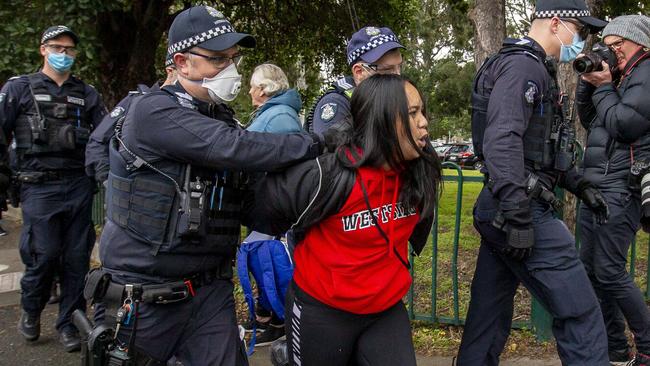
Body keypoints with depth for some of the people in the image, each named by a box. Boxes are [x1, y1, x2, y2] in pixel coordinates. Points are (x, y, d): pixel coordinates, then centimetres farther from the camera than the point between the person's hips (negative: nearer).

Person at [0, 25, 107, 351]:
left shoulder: (87, 94, 12)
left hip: (79, 186, 3)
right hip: (39, 187, -2)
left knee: (77, 257, 5)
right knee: (44, 255, -4)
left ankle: (69, 322, 19)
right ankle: (30, 311, 24)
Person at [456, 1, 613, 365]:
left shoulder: (534, 68, 22)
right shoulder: (523, 65, -12)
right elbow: (502, 141, -24)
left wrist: (579, 185, 24)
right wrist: (519, 217, -27)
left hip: (502, 209, 10)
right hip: (520, 208, -10)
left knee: (490, 310, 14)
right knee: (580, 312, -3)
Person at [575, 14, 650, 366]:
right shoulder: (620, 76, 19)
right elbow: (589, 120, 20)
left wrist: (603, 86, -5)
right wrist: (587, 82, 7)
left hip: (621, 188, -9)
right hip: (596, 186, 9)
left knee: (609, 272, -9)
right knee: (591, 269, 10)